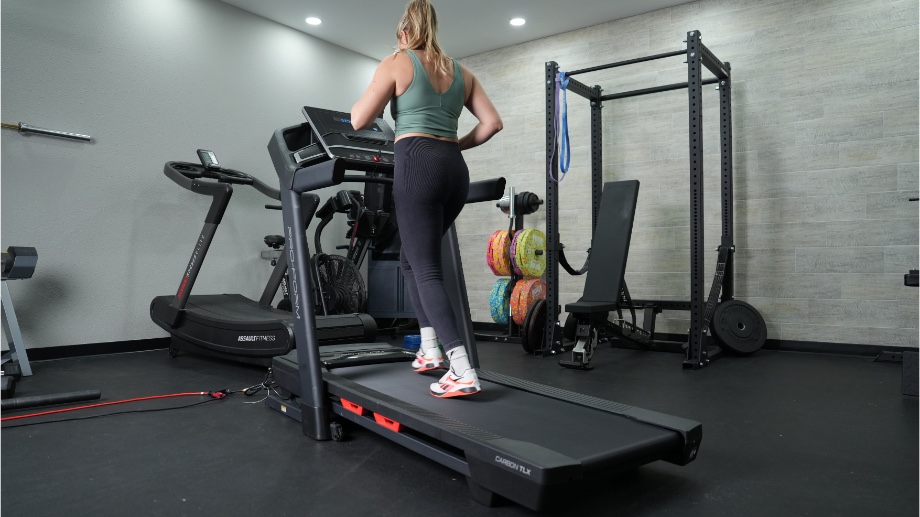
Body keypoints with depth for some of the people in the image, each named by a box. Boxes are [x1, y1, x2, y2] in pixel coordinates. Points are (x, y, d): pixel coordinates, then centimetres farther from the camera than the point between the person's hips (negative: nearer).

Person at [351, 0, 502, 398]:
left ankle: (463, 373, -14)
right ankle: (430, 350, 19)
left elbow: (359, 121, 1)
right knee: (412, 258, 21)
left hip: (417, 165, -6)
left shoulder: (396, 63, 5)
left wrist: (372, 101, 23)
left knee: (426, 270, -6)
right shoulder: (460, 72, 19)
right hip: (454, 169, 6)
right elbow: (492, 123, 12)